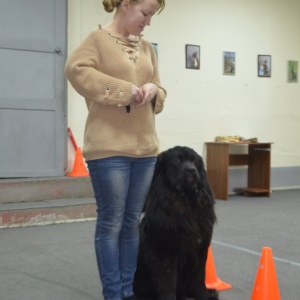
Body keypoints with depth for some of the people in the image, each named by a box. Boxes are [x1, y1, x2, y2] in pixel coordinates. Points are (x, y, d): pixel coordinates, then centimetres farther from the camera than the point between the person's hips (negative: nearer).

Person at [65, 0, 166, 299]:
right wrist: (124, 90, -18)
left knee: (133, 221, 11)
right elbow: (76, 70, -18)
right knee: (111, 222, 0)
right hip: (109, 146, -6)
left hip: (144, 146, 6)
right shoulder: (98, 39, -1)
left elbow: (160, 94, 21)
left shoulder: (147, 48, 17)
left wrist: (153, 90, -3)